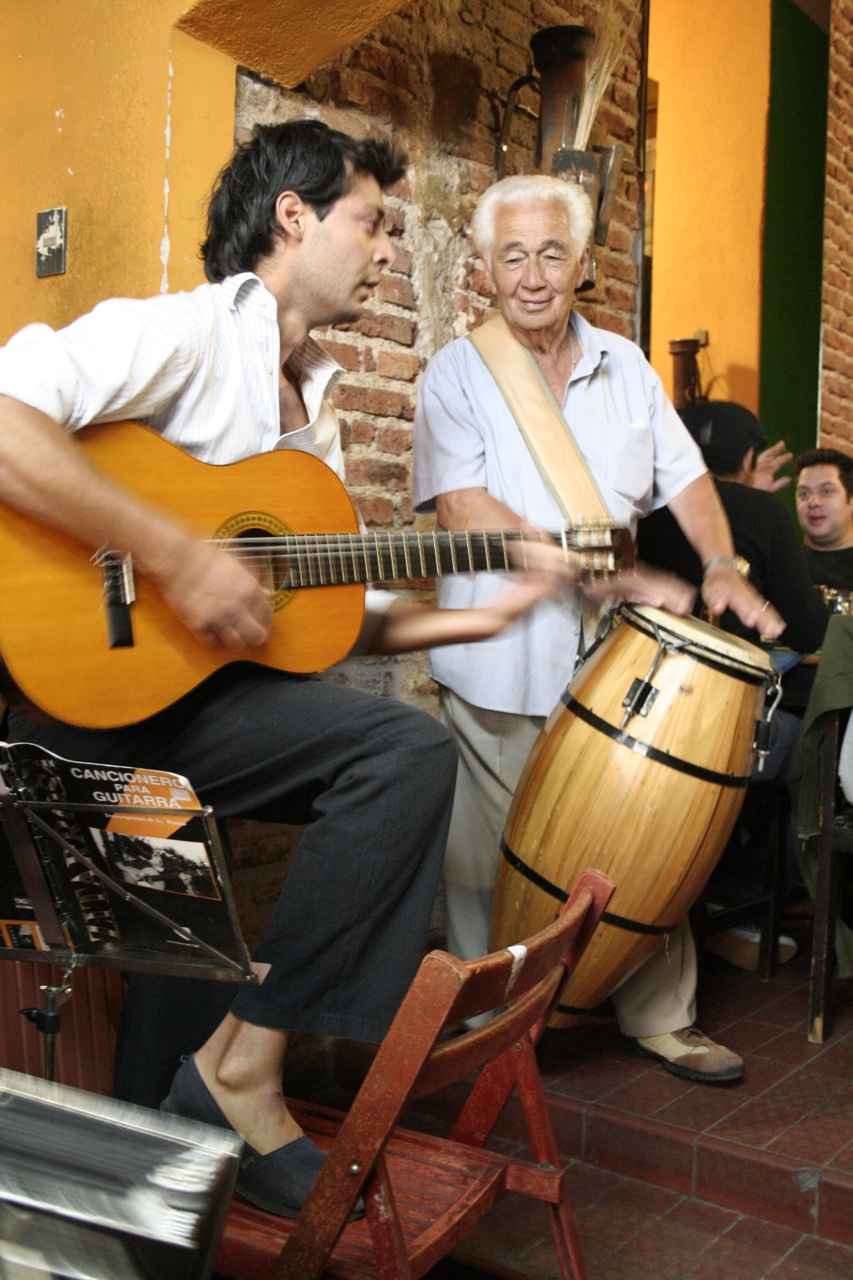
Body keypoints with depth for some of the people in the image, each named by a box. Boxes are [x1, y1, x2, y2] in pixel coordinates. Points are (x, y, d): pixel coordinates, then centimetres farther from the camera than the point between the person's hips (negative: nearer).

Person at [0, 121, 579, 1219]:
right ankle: (241, 1067, -11)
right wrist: (178, 559, -27)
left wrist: (490, 613, 10)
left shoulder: (310, 401, 20)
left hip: (200, 692, 9)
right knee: (410, 751, -21)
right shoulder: (189, 330, -8)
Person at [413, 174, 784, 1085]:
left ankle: (660, 1018, 25)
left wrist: (721, 566, -3)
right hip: (500, 666, -4)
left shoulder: (625, 367, 14)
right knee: (492, 857, 4)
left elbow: (683, 475, 16)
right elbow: (463, 506, -13)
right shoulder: (456, 372, -1)